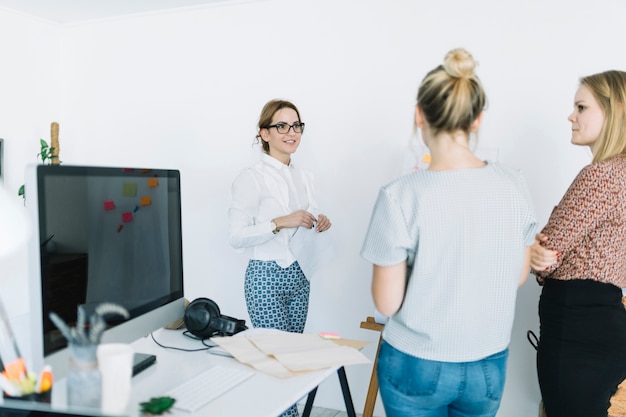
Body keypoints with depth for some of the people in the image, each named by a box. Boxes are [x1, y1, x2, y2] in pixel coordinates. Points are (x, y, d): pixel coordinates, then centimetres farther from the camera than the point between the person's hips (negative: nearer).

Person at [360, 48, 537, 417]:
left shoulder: (401, 197, -22)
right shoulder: (514, 186, -10)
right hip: (489, 365, 3)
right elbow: (520, 276, 4)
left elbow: (387, 303, -15)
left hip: (417, 365, -3)